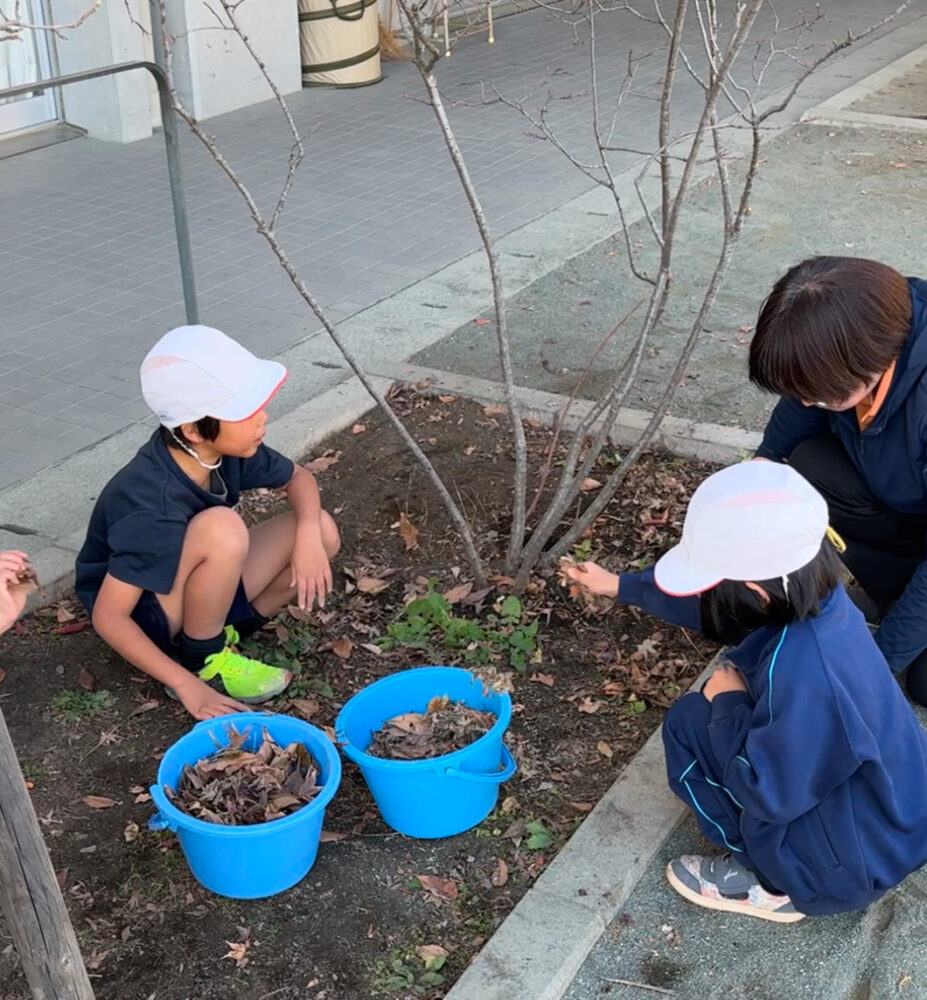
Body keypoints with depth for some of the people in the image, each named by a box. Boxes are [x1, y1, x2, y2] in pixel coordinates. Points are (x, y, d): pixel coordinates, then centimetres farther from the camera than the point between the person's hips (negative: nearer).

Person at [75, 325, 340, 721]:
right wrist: (187, 684, -28)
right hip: (146, 618, -7)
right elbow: (108, 617, -29)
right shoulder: (154, 508, -34)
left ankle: (214, 635, 2)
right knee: (221, 528, -34)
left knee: (322, 532, -6)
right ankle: (203, 662, -12)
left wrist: (307, 534, -17)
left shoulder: (224, 447, -15)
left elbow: (299, 478, 3)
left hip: (199, 591, 7)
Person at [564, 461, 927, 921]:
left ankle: (772, 885, 5)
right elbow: (710, 603, 10)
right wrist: (620, 586, 20)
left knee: (690, 725, -7)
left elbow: (765, 793, -26)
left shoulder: (803, 674, -37)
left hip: (853, 861, -8)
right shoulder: (808, 597, -10)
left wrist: (727, 701, -12)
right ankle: (773, 869, 16)